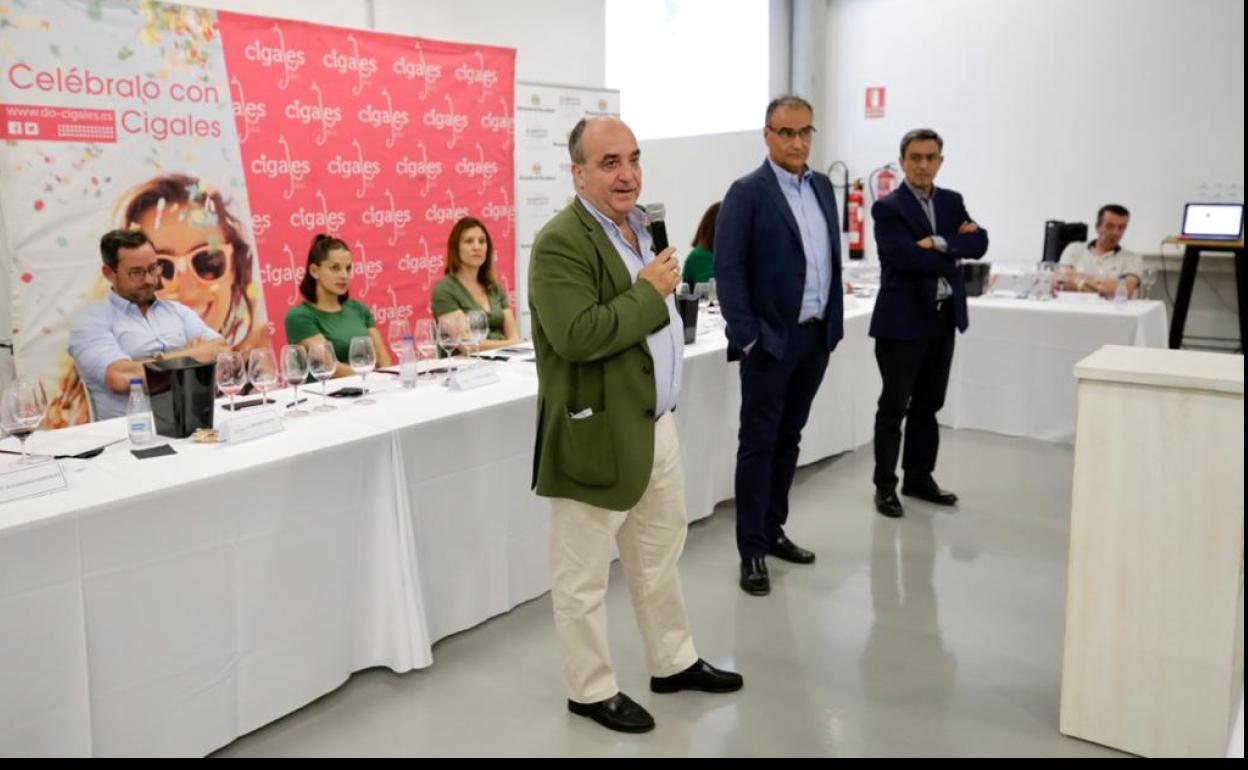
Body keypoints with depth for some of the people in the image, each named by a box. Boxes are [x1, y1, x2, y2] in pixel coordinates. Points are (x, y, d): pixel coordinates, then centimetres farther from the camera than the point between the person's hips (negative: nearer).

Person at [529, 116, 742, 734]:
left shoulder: (637, 227, 12)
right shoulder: (561, 242, -18)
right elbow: (577, 336, -29)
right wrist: (648, 292, -20)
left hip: (657, 426, 9)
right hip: (598, 434, -9)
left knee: (660, 555, 22)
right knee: (584, 577, 8)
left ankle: (674, 663, 39)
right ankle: (590, 690, 24)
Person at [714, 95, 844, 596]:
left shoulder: (823, 187, 12)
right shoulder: (747, 193, -8)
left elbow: (832, 259, 16)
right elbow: (728, 270, -12)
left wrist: (833, 325, 11)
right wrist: (747, 337, -16)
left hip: (816, 337, 6)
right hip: (770, 339, -6)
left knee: (788, 440, 15)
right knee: (758, 445, 1)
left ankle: (773, 531, 28)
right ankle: (752, 551, 9)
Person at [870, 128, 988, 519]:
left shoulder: (952, 201, 12)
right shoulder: (888, 207, -8)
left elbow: (979, 243, -2)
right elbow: (907, 256, -21)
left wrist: (940, 243, -17)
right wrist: (952, 255, -9)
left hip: (944, 317, 6)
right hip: (903, 319, -6)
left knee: (929, 403, 14)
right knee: (894, 406, 0)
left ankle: (919, 477, 26)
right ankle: (885, 485, 10)